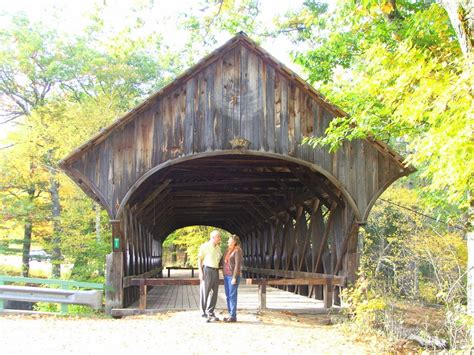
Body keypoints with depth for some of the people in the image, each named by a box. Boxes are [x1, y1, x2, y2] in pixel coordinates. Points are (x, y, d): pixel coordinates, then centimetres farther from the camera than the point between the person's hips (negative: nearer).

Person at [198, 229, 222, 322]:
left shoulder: (218, 248, 14)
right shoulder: (204, 246, -6)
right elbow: (199, 259, -7)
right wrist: (200, 272, -15)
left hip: (216, 271, 7)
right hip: (207, 270, -6)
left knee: (214, 293, 5)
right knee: (205, 293, -3)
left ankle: (210, 313, 12)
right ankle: (204, 314, 3)